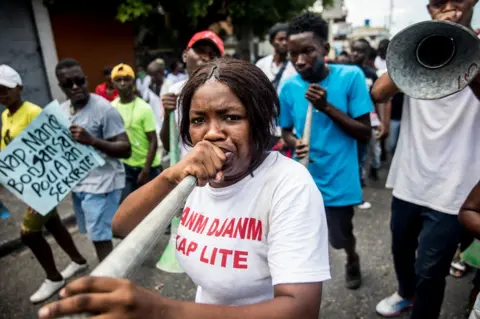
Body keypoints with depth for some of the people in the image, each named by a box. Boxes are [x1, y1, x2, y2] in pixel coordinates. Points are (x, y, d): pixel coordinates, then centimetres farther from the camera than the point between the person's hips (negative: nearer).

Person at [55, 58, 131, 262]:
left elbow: (125, 150, -18)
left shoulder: (104, 108, -15)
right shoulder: (61, 110, 9)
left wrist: (91, 140, -31)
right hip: (78, 182, 8)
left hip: (101, 182, -7)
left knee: (100, 238, -6)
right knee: (96, 235, 16)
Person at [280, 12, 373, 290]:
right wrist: (294, 143, -16)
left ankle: (353, 260, 54)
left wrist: (327, 107, -24)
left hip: (338, 179, -2)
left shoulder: (351, 77, -12)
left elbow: (366, 133, -12)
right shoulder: (289, 87, -4)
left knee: (341, 237, 18)